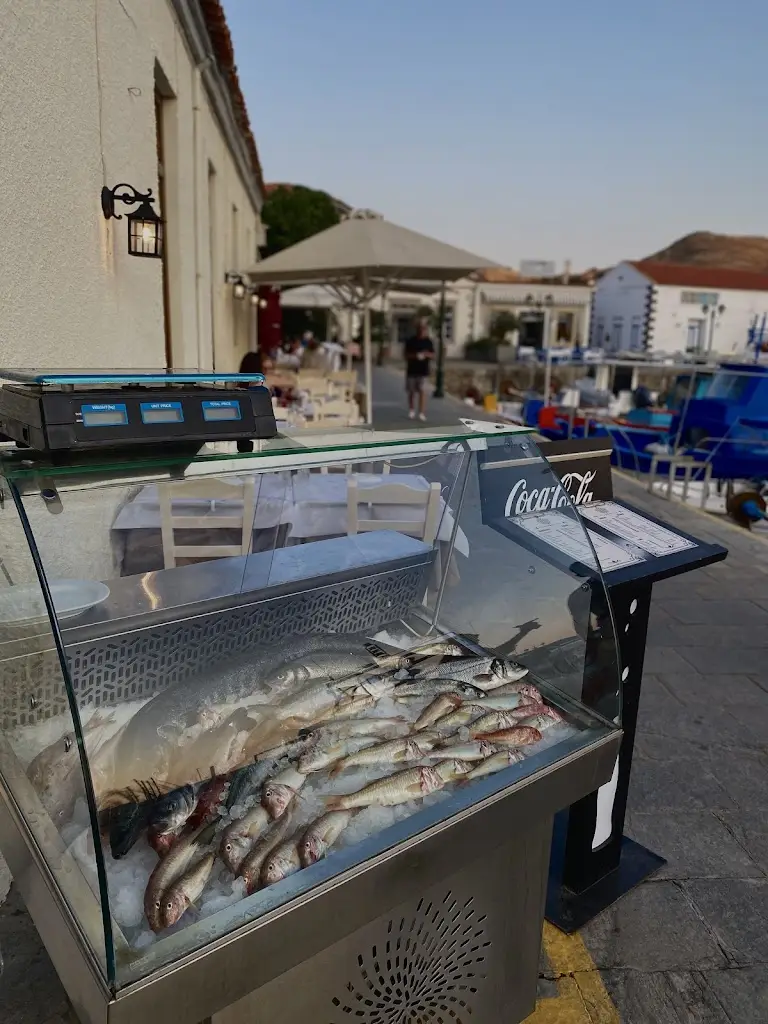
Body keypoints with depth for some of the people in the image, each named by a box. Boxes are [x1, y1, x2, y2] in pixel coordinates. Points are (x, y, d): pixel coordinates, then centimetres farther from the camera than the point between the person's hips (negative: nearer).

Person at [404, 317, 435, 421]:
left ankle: (422, 413, -6)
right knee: (411, 391, 7)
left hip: (423, 370, -1)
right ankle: (411, 411, 22)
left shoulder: (428, 341, 4)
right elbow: (406, 354, 2)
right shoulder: (410, 341, 2)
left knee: (422, 391, -6)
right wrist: (414, 356, -16)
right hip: (411, 370, 1)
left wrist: (426, 354, -16)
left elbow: (432, 354, 5)